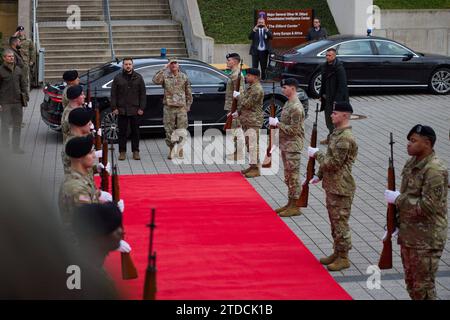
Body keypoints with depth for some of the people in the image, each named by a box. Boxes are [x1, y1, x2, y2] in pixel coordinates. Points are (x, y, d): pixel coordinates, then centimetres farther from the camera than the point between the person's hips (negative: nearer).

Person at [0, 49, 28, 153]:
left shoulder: (18, 69, 9)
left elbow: (23, 84, 16)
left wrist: (25, 97, 8)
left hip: (17, 102, 4)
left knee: (17, 125, 9)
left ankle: (16, 147, 18)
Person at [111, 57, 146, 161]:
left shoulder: (138, 78, 6)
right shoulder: (117, 78, 5)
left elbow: (143, 94, 5)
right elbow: (113, 94, 4)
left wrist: (141, 108, -2)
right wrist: (114, 108, -4)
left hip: (135, 110, 0)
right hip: (122, 110, 0)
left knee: (135, 131, 6)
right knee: (122, 132, 3)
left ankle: (135, 151, 14)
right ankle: (122, 152, 11)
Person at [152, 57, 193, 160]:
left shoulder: (184, 77, 8)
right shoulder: (165, 76, 3)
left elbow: (188, 92, 13)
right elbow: (155, 80, -19)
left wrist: (188, 105, 8)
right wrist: (164, 69, -16)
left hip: (181, 107, 1)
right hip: (169, 107, -1)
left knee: (181, 130, 0)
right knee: (169, 130, 3)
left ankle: (180, 149, 13)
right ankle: (171, 149, 14)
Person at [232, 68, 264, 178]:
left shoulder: (257, 89, -17)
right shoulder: (250, 87, 16)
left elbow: (248, 104, -21)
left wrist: (238, 96, -8)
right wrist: (238, 113, 17)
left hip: (253, 121, -10)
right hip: (247, 120, 10)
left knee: (253, 144, -9)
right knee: (249, 143, 15)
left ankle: (256, 168, -5)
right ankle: (253, 165, 23)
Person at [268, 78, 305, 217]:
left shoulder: (296, 107, -19)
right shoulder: (288, 103, 12)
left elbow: (294, 129, -22)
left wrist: (277, 123, -17)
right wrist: (276, 123, 8)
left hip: (293, 146, -10)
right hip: (285, 145, 10)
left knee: (293, 176, -3)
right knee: (288, 176, 15)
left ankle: (295, 207, 3)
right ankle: (290, 203, 24)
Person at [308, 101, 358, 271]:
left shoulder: (345, 138, -21)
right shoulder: (337, 133, 11)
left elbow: (334, 163, -24)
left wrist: (316, 153, -13)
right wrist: (319, 175, 18)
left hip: (341, 188, -10)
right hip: (331, 186, 10)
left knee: (340, 222, -2)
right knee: (334, 221, 17)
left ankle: (343, 258, 7)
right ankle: (337, 253, 28)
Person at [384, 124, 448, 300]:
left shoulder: (435, 170, -20)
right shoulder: (412, 163, 8)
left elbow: (428, 206, -26)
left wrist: (397, 199, -19)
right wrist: (395, 222, 14)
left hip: (426, 239, -9)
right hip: (407, 235, 9)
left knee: (423, 287, 0)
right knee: (411, 282, 19)